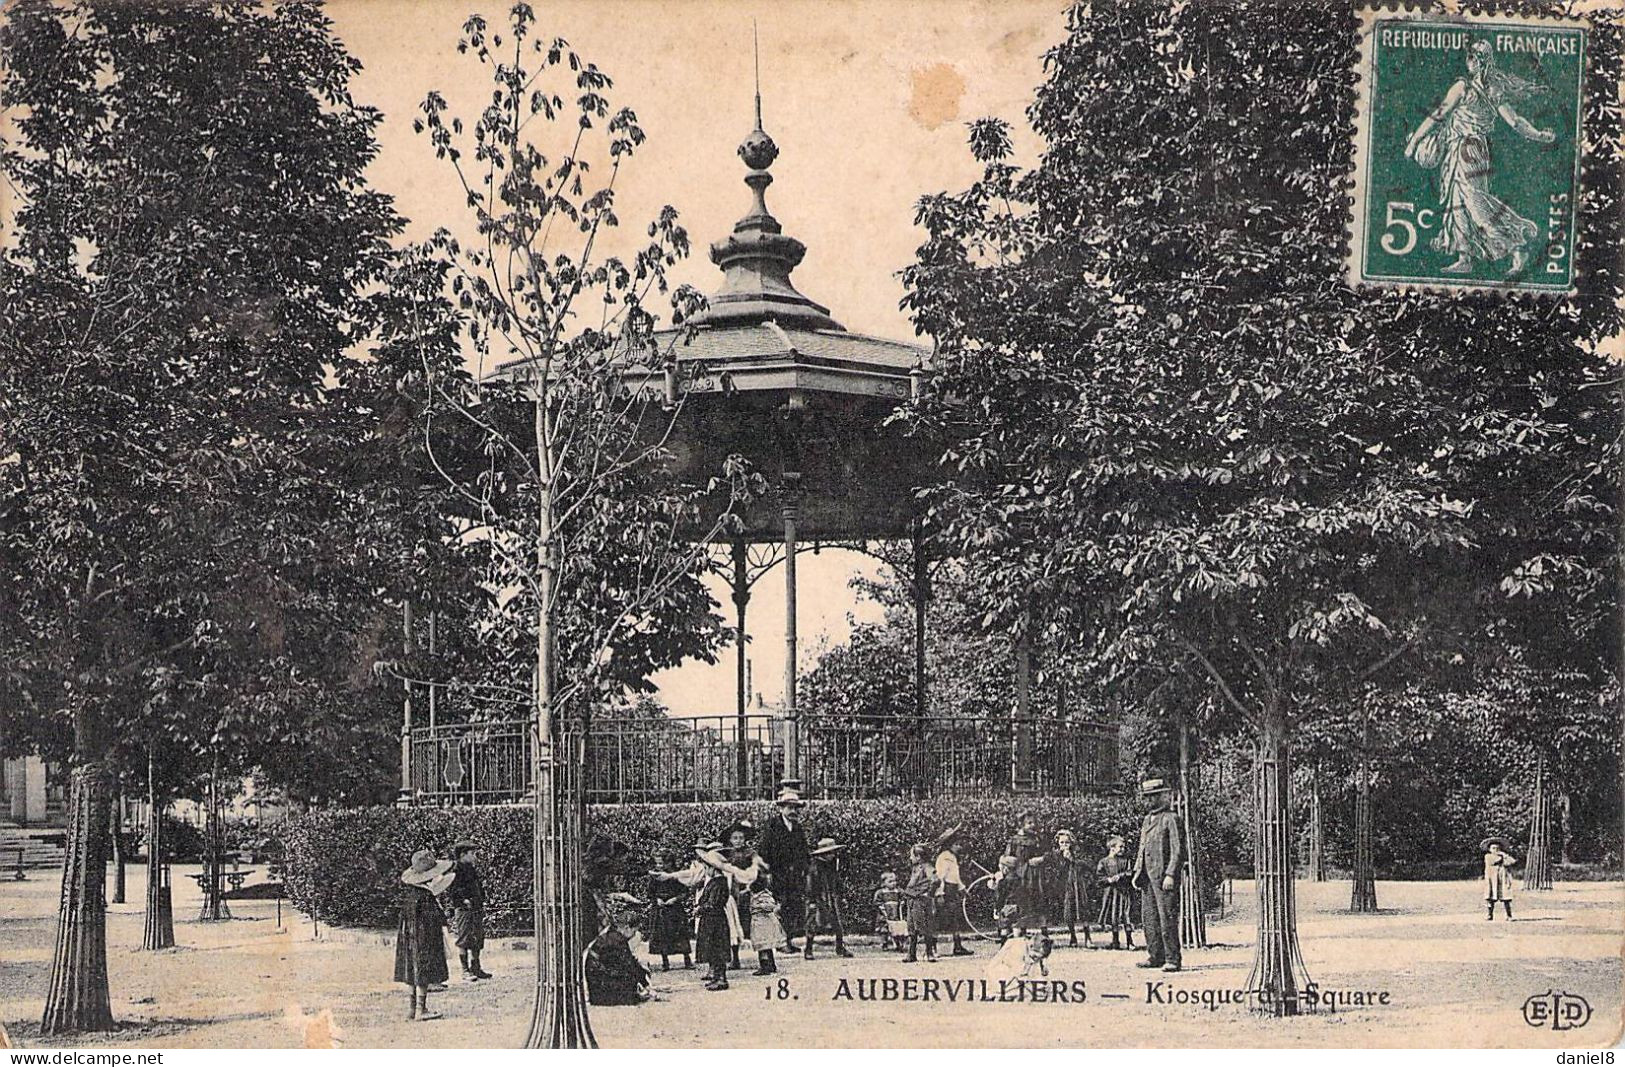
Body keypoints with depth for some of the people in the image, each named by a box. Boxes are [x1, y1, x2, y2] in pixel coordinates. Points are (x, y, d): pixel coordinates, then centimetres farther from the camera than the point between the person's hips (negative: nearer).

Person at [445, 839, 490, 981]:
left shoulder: (472, 869, 14)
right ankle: (465, 971, 0)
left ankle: (476, 969, 20)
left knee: (477, 940, 11)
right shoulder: (455, 870, -11)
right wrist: (463, 901, -20)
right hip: (463, 910, -8)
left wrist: (482, 903, 16)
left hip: (477, 910, 8)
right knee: (463, 942, -3)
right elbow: (449, 893, -15)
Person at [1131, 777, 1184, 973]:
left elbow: (1178, 850, -12)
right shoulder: (1148, 819, 18)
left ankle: (1172, 959, -5)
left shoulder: (1171, 819, -8)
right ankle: (1156, 956, 17)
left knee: (1167, 918, -8)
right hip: (1148, 876, 9)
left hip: (1164, 876, -9)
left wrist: (1170, 875, -18)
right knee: (1149, 917, 10)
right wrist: (1138, 872, 15)